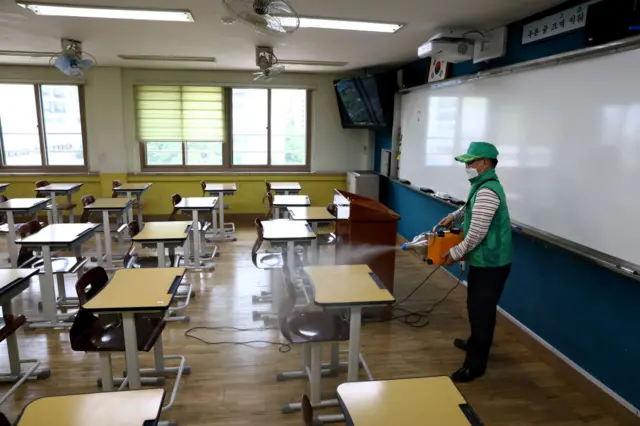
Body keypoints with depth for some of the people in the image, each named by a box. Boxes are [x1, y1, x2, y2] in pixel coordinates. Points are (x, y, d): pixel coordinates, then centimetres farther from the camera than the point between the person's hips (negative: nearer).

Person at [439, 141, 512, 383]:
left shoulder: (487, 191, -24)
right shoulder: (484, 185, 10)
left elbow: (477, 233, -26)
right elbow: (471, 209, 29)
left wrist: (454, 253, -16)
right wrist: (453, 216, 11)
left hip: (490, 263, -10)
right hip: (485, 260, 10)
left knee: (481, 311, -2)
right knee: (476, 307, 24)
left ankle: (475, 364, 8)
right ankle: (475, 343, 43)